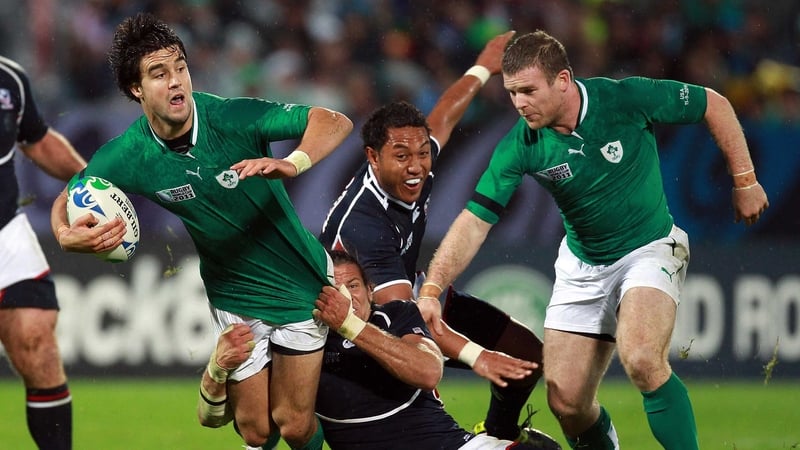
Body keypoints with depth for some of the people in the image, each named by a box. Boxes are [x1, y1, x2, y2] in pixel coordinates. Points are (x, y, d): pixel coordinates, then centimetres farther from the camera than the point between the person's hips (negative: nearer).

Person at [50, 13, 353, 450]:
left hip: (299, 282, -2)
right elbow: (66, 199, 3)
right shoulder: (126, 156, -15)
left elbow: (335, 122, -23)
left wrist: (291, 164, -42)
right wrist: (66, 234, -20)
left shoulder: (234, 118, -23)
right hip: (232, 296, 2)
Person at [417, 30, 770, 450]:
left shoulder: (626, 99, -22)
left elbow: (714, 105, -7)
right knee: (565, 400, -2)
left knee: (641, 360, -31)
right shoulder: (519, 146, -15)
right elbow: (474, 221, -15)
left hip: (650, 248, -4)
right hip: (581, 268, 4)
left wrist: (745, 181, -3)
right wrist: (431, 288, -28)